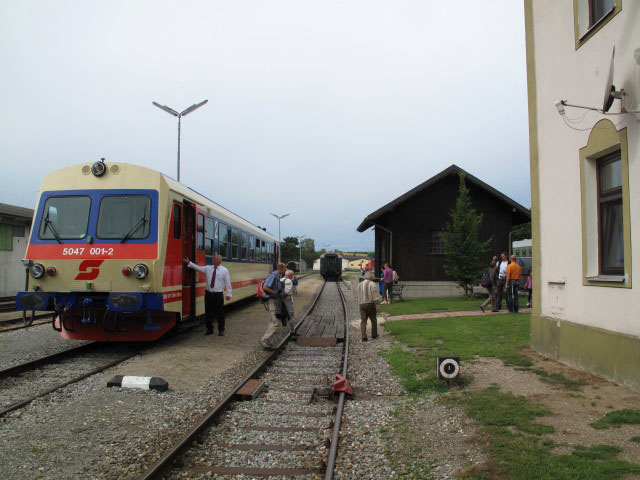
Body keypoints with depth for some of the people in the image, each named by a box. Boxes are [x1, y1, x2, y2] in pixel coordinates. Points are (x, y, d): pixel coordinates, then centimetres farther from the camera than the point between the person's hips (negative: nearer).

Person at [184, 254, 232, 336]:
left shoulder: (224, 270, -2)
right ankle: (209, 329, 24)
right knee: (208, 312, 10)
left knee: (219, 313, 2)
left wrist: (229, 294, -6)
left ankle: (221, 330, 17)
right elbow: (198, 268, 8)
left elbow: (228, 283, -3)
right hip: (208, 293, 4)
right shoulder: (208, 268, 8)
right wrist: (189, 263, 1)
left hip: (218, 294, -4)